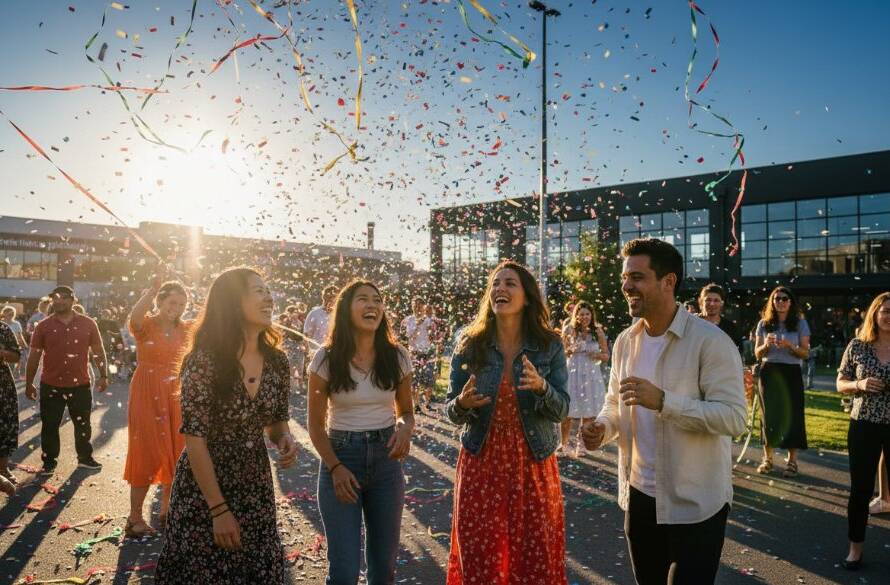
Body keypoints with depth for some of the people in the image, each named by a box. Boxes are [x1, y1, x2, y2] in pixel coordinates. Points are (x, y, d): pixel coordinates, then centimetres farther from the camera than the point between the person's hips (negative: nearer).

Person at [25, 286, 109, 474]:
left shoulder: (87, 324, -2)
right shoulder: (43, 326, -1)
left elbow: (98, 351, 4)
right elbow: (34, 356, 3)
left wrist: (103, 376, 0)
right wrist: (29, 383, 4)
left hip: (80, 385, 0)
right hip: (51, 386, 0)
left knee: (83, 424, 12)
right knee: (50, 425, 8)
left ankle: (85, 457, 27)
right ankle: (49, 462, 22)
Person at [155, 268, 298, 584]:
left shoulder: (277, 362, -4)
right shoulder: (204, 360, -20)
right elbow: (195, 440, -18)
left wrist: (285, 439, -13)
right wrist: (219, 510, -18)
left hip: (256, 489, 5)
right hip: (203, 489, -4)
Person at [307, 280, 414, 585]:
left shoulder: (397, 356, -4)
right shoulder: (326, 357, -9)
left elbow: (406, 411, 7)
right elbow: (315, 423, -3)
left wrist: (405, 428, -15)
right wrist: (335, 468, -14)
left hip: (386, 458, 2)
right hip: (340, 456, -2)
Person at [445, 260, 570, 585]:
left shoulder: (550, 346, -5)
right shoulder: (469, 346, -5)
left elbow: (561, 410, -7)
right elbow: (451, 412, 0)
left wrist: (541, 387, -27)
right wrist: (462, 404, -22)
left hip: (533, 464, 0)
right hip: (481, 462, 0)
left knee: (536, 557, 10)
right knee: (479, 557, 8)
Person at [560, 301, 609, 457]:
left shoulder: (598, 332, 2)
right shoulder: (569, 331, 0)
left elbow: (606, 355, 7)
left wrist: (597, 355, -13)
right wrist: (571, 350, -12)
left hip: (591, 374, 1)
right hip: (572, 373, -1)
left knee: (588, 412, 7)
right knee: (568, 412, -1)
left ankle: (580, 443, 25)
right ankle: (564, 444, 15)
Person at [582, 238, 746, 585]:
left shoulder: (710, 341, -17)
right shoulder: (624, 342, 3)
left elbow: (734, 418, -23)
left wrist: (662, 400, -32)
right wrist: (602, 427, -8)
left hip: (694, 503, -6)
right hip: (638, 495, 6)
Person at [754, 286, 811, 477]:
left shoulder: (800, 323, 2)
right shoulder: (764, 324, 6)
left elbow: (806, 353, -2)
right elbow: (757, 354, 6)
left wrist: (789, 346, -20)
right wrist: (766, 345, -15)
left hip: (792, 373, -2)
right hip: (769, 372, 2)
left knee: (792, 414, -3)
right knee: (769, 414, 6)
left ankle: (792, 461, 6)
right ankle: (767, 458, 17)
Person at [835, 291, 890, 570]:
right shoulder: (857, 346, -1)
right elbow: (841, 384, 6)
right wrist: (860, 384, -15)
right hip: (864, 425, 0)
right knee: (860, 488, 6)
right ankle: (855, 547, 21)